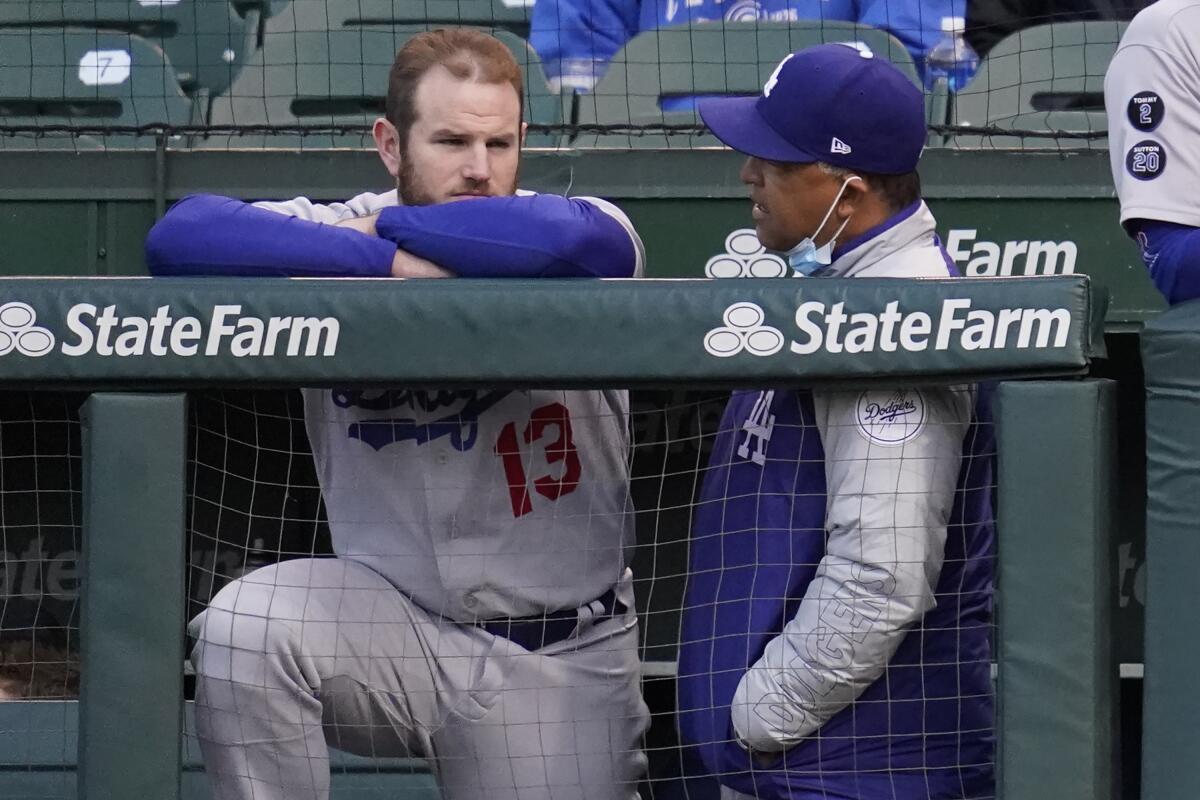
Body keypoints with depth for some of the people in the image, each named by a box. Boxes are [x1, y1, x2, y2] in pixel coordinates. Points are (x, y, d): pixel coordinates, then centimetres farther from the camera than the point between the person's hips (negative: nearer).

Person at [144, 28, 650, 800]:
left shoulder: (595, 236, -7)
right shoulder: (335, 233, -4)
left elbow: (572, 241, -33)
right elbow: (179, 236, -22)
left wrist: (390, 226, -18)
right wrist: (394, 265, -26)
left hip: (563, 661, 0)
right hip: (396, 615, 0)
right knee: (243, 627, -27)